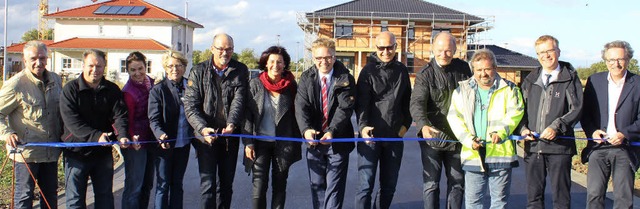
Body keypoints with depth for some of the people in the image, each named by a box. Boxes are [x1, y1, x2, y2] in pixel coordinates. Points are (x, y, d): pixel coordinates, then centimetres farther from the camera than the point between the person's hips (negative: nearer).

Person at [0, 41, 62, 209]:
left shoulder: (56, 80, 6)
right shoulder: (15, 85, -12)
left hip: (51, 150, 5)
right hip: (26, 150, -5)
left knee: (51, 194, 16)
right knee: (24, 195, 4)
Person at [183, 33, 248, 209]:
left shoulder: (240, 71, 4)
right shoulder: (198, 72, 0)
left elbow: (238, 100, -7)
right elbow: (190, 105, -6)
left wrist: (231, 124, -25)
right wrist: (202, 128, -23)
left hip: (230, 135, 2)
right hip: (206, 135, -2)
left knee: (226, 183, 12)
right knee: (208, 183, -5)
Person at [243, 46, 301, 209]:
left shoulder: (291, 85, 2)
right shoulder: (255, 84, -2)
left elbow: (296, 115, 5)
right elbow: (247, 114, -2)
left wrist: (297, 144, 3)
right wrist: (248, 143, -8)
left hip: (284, 144, 1)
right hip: (261, 142, -1)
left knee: (280, 185, 9)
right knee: (259, 186, -4)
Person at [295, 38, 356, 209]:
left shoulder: (345, 79, -6)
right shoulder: (306, 78, 1)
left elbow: (345, 108, -16)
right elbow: (301, 106, -10)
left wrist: (332, 132, -30)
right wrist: (306, 129, -29)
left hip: (337, 141, -3)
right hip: (314, 141, 3)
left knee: (335, 187, 0)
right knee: (317, 185, 13)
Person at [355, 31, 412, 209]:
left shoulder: (402, 71, 10)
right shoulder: (368, 71, -4)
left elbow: (407, 101, 17)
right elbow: (361, 102, -12)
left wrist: (405, 124, 6)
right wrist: (363, 126, -27)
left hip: (395, 136, 4)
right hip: (371, 134, -4)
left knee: (389, 185, 11)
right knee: (366, 184, -5)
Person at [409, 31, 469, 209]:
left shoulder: (463, 69, 3)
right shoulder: (425, 74, -10)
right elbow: (417, 102, -24)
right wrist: (423, 125, -42)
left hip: (458, 136, 4)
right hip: (433, 136, -4)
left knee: (457, 181, 14)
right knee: (431, 183, 0)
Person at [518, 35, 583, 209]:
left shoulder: (570, 79, 2)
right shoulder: (530, 80, 14)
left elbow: (577, 109, -6)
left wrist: (556, 127, -17)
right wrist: (523, 128, -1)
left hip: (559, 145, -4)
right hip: (533, 146, 4)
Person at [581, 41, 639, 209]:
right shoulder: (594, 80, 7)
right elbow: (584, 112, 10)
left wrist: (624, 134, -16)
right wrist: (592, 131, -7)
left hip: (625, 149, -1)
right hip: (598, 147, 2)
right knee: (594, 196, -2)